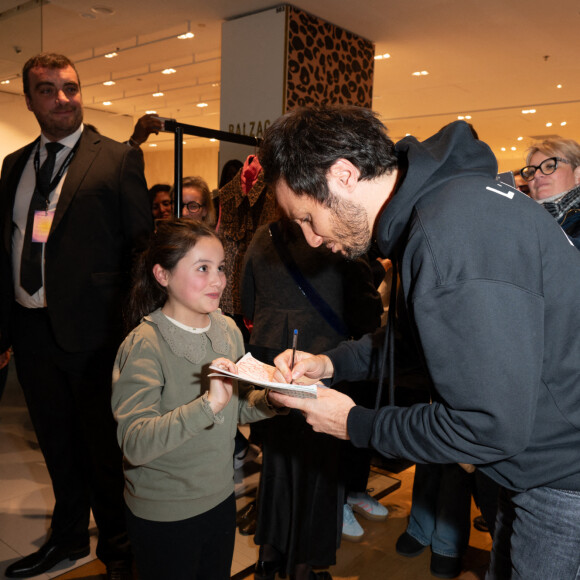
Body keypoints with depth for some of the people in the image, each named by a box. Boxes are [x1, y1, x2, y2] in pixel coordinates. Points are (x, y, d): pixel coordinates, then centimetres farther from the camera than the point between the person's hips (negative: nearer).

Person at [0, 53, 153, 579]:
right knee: (57, 445, 20)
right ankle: (68, 537, 41)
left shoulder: (118, 159, -4)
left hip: (91, 328, -5)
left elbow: (142, 244, -7)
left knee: (104, 447, 9)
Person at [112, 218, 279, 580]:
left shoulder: (228, 330, -2)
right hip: (163, 516, -6)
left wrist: (270, 398, -12)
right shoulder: (144, 346, -22)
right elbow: (135, 444, -31)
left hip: (221, 497, 6)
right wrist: (208, 404, -40)